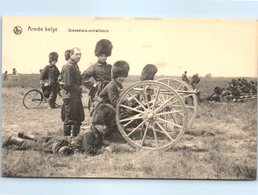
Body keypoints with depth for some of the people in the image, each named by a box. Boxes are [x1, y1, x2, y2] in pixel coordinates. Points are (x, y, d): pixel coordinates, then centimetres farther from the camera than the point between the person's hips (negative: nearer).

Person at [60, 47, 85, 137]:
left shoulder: (75, 66, 16)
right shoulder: (68, 67, -16)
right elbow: (68, 84, -20)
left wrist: (79, 89, 5)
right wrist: (79, 89, -10)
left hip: (77, 96, 10)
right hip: (70, 97, -10)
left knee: (79, 118, 16)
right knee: (69, 120, -2)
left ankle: (75, 136, 27)